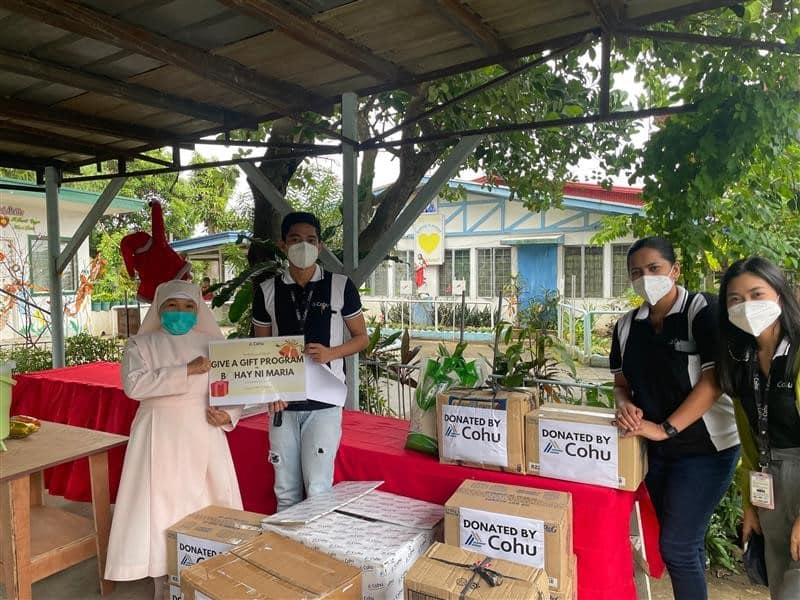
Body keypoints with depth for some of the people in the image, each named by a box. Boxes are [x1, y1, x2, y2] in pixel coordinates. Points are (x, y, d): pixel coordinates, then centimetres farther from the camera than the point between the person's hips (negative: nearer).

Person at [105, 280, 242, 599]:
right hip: (160, 434, -1)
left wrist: (228, 414, -13)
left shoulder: (213, 343, 8)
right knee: (160, 501, 1)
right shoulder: (141, 344, 3)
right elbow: (133, 385, -14)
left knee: (207, 499, 5)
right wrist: (186, 371, -19)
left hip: (204, 433, 1)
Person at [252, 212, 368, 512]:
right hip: (283, 402, 3)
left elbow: (361, 337, 6)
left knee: (317, 488, -5)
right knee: (285, 490, 11)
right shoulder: (267, 291, 5)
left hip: (324, 401, -2)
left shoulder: (340, 285, -1)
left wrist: (331, 353, -13)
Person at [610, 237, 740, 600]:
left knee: (677, 546, -3)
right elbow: (622, 383, 9)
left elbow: (714, 380, -19)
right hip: (653, 450, 5)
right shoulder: (627, 325, 4)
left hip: (705, 448, -5)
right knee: (685, 543, 17)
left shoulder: (704, 310, -12)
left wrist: (665, 429, -25)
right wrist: (626, 405, -14)